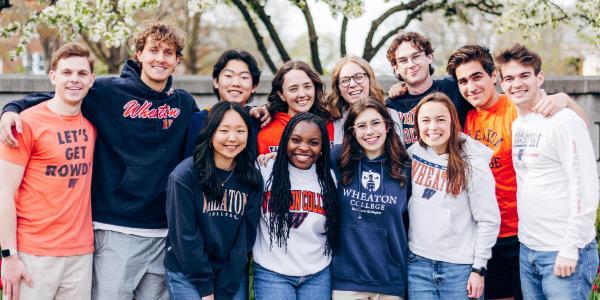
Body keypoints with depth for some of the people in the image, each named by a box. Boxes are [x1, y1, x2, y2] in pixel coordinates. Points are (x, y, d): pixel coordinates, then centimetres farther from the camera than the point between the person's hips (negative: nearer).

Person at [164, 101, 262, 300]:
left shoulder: (253, 179, -1)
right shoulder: (184, 175, -12)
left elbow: (247, 234, -2)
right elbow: (183, 234, -12)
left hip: (233, 276, 3)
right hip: (186, 275, -3)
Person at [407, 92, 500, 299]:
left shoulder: (472, 164, -9)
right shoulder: (412, 154, 1)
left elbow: (489, 220, -7)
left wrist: (479, 268, -8)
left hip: (460, 267, -3)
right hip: (418, 262, 3)